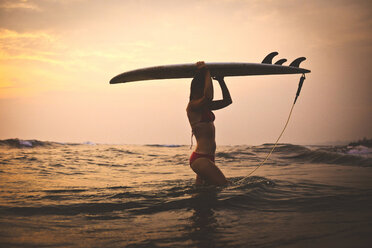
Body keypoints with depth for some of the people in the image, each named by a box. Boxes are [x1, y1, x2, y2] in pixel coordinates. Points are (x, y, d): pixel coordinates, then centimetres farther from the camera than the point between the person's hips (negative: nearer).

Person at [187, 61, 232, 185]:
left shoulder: (205, 107, 15)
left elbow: (227, 100, 23)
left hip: (206, 158, 10)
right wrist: (207, 73, -18)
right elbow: (208, 96, -31)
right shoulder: (192, 106, -11)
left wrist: (220, 80, 16)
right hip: (200, 158, -10)